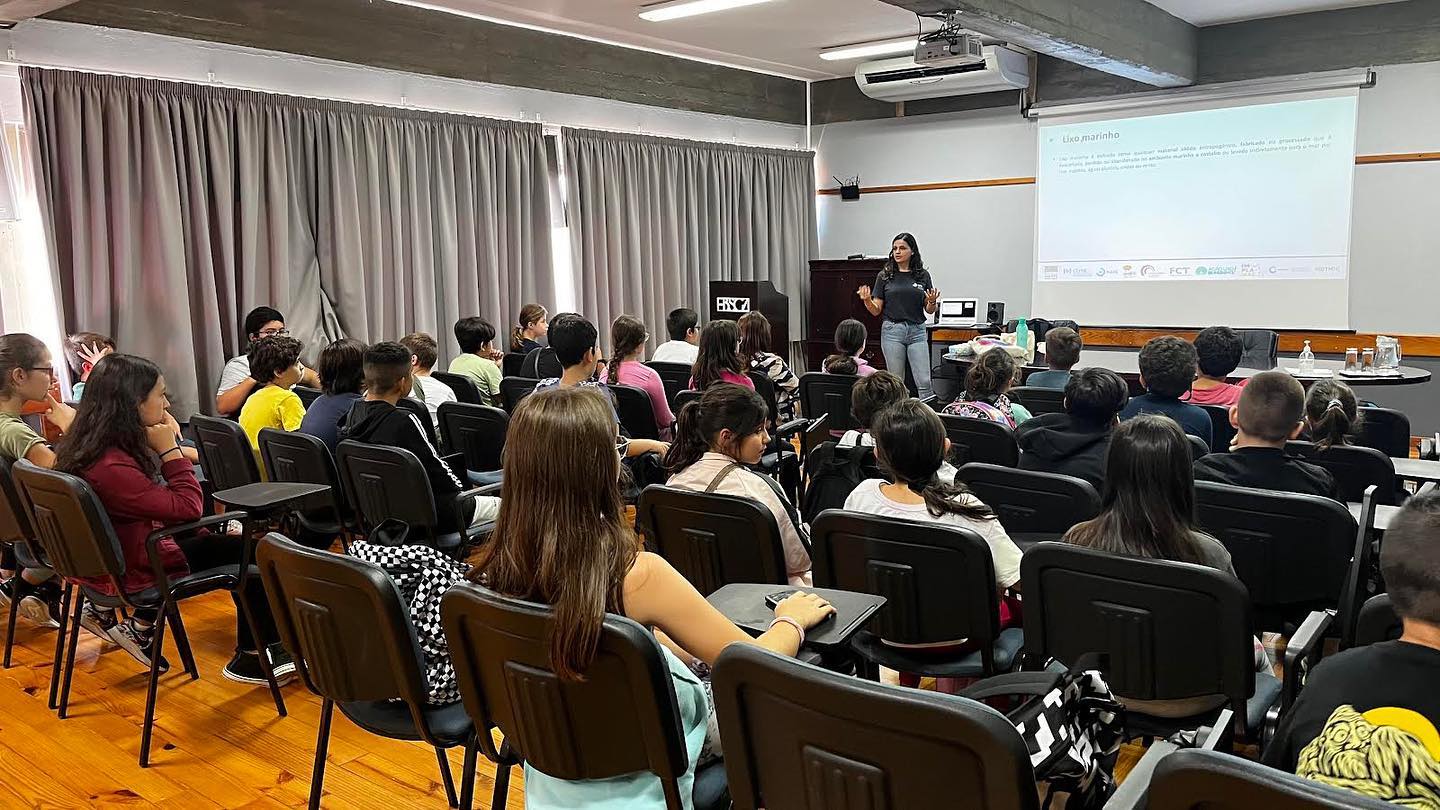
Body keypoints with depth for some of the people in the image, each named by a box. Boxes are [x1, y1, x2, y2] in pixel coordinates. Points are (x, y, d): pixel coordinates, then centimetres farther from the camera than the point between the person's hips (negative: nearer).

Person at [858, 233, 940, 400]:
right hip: (892, 330, -1)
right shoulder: (885, 276, 3)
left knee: (924, 382, -5)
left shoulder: (923, 275, 6)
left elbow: (929, 311, 9)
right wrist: (867, 300, -16)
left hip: (917, 331, 1)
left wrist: (932, 302, -12)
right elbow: (876, 310, 3)